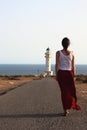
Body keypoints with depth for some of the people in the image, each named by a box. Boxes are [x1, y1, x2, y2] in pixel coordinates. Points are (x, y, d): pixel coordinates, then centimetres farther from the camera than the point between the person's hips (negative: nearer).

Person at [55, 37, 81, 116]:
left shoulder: (58, 53, -6)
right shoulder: (72, 53, -3)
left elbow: (57, 65, -6)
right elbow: (73, 66, -1)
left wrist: (57, 75, 2)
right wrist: (74, 75, 7)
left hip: (61, 73, 0)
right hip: (69, 73, 0)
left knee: (64, 91, 7)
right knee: (71, 90, 16)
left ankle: (66, 109, 9)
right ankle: (72, 105, 11)